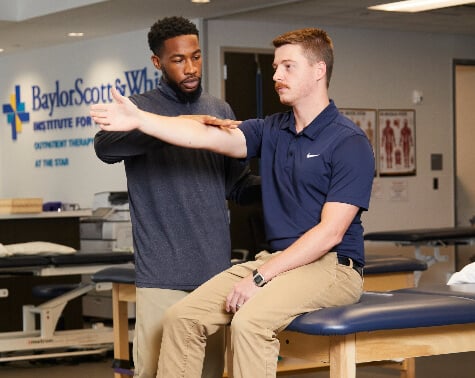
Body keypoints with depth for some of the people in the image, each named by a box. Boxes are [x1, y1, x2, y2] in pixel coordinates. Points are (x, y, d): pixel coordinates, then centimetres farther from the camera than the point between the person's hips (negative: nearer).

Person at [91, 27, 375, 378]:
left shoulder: (350, 142, -10)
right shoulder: (272, 130, 11)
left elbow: (330, 232, -16)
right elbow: (209, 137, -3)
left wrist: (261, 277, -18)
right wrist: (139, 119, -16)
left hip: (331, 266, -7)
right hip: (276, 259, 7)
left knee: (250, 320, -33)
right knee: (182, 318, -6)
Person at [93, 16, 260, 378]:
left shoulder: (220, 110, 15)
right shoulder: (139, 108, 1)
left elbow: (238, 185, 17)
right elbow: (105, 145, -21)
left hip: (215, 268, 4)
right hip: (163, 273, -4)